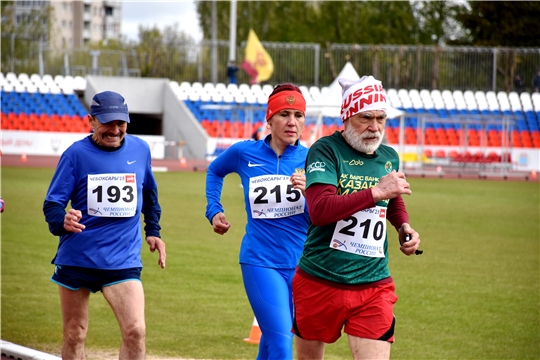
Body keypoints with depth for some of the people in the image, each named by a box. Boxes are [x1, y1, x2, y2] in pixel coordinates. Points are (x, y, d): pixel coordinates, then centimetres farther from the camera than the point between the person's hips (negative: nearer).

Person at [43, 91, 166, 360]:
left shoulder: (140, 150, 5)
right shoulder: (76, 154, -6)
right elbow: (52, 203, -8)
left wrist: (153, 231, 19)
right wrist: (62, 222, -29)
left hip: (123, 259, 1)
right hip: (76, 255, -1)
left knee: (135, 331, -15)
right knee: (74, 335, 8)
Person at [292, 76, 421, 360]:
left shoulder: (389, 157, 9)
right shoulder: (325, 151, -10)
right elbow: (319, 210, -27)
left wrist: (403, 226, 10)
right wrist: (376, 192, -28)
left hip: (374, 287, 3)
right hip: (320, 282, -3)